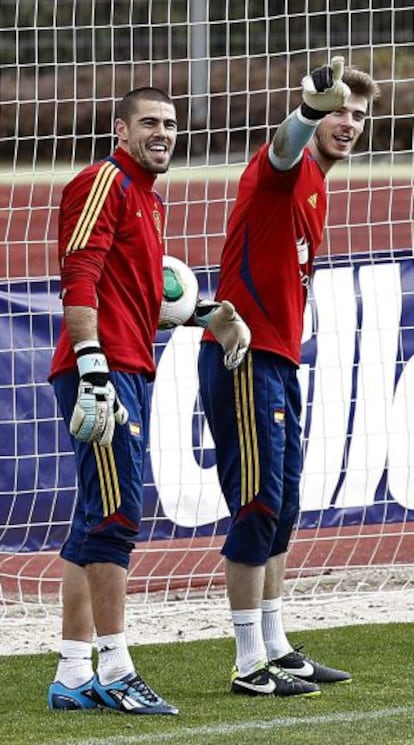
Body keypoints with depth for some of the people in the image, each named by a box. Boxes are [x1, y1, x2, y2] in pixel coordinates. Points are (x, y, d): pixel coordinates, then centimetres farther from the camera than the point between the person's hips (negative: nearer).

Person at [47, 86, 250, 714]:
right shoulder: (105, 182, -7)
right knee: (117, 513, -12)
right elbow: (80, 280, -17)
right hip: (104, 372, -10)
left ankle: (73, 678, 13)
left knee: (98, 522, 10)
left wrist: (211, 314, 20)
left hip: (131, 373, 10)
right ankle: (115, 670, -10)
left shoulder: (147, 199, 23)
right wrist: (93, 371, -25)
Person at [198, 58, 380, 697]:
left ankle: (276, 650, 22)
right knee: (260, 507, -8)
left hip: (278, 362, 10)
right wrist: (315, 104, -57)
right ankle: (251, 665, -5)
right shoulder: (287, 168, -9)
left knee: (280, 511, 14)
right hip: (244, 355, -10)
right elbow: (288, 141, -35)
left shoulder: (315, 188, 19)